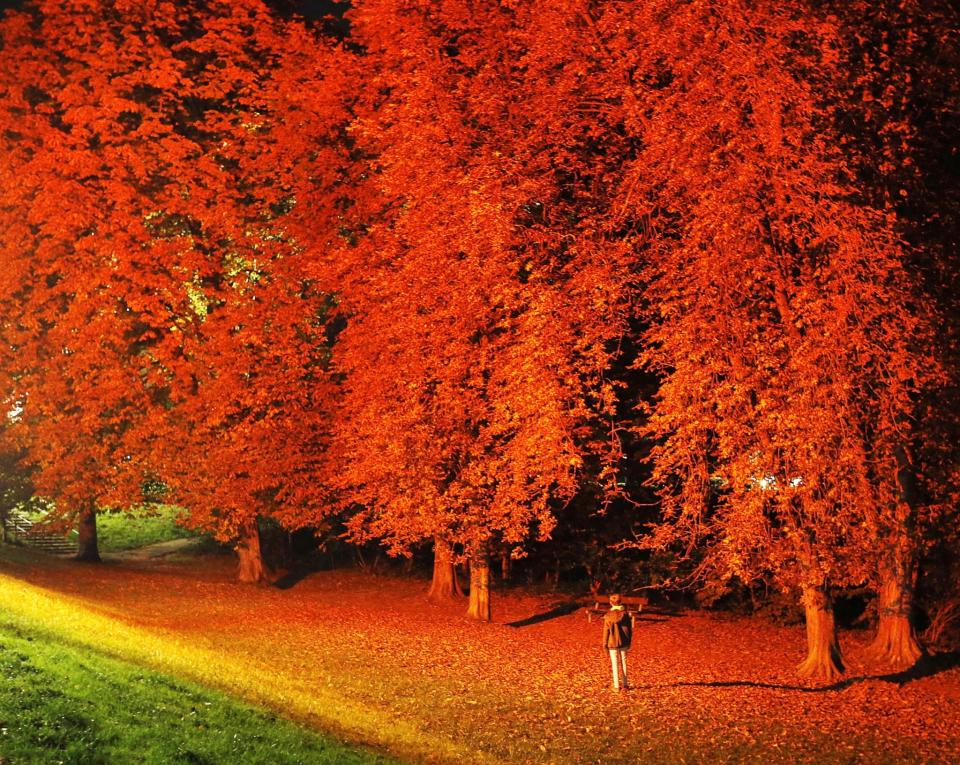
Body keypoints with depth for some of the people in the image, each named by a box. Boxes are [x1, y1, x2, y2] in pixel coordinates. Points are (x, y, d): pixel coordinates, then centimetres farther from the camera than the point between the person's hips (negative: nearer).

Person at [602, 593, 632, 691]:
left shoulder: (608, 615, -12)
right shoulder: (625, 614, -4)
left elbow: (606, 630, -7)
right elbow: (630, 629, 3)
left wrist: (605, 643, 2)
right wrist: (629, 641, 14)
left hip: (612, 643, -2)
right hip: (624, 643, 2)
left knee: (615, 664, 5)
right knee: (623, 662, 12)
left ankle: (617, 686, 7)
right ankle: (625, 684, 16)